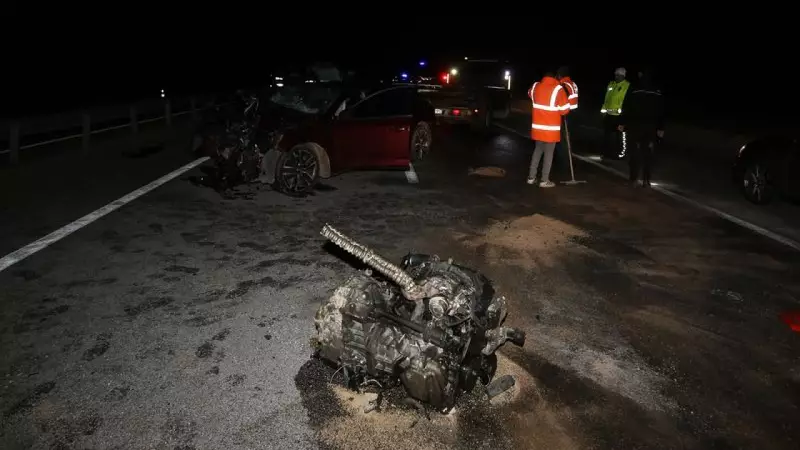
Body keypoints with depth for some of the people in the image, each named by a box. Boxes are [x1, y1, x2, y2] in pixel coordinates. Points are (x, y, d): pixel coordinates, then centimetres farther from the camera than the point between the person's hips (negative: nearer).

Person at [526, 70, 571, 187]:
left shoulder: (535, 86, 2)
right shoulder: (558, 89, -13)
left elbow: (530, 94, 27)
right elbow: (565, 110, -11)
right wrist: (555, 109, 8)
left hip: (537, 126, 5)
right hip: (551, 128, -5)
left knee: (538, 150, 19)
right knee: (549, 153, 5)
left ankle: (531, 177, 19)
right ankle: (544, 180, 8)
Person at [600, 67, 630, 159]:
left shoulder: (628, 85, -8)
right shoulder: (611, 84, 12)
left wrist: (623, 110, -24)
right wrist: (604, 109, 14)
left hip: (620, 115, -7)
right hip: (609, 114, 7)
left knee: (621, 134, 1)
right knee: (607, 134, 14)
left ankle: (621, 153, 11)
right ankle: (608, 152, 26)